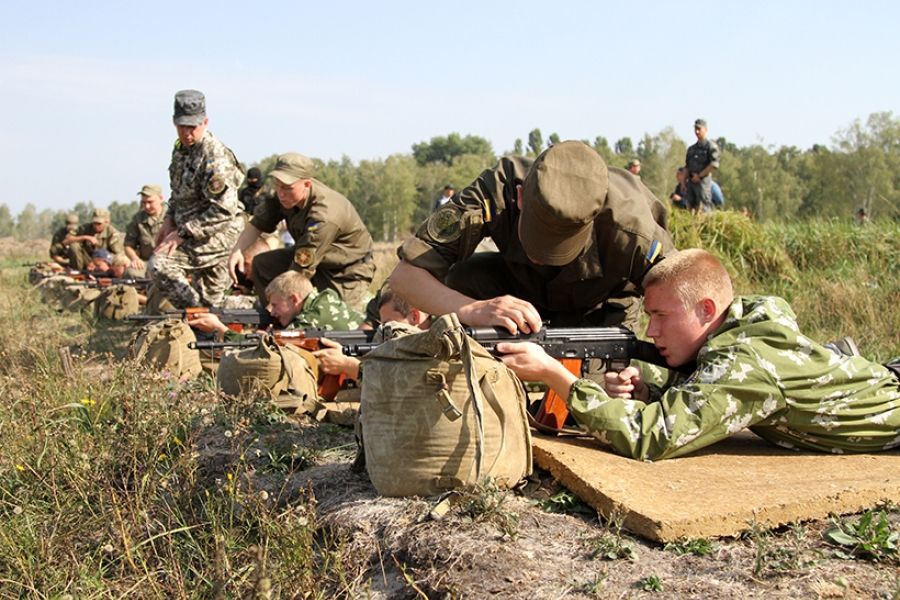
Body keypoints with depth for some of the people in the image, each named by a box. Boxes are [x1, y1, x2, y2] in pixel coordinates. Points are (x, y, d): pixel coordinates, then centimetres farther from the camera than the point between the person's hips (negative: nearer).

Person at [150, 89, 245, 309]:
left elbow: (224, 209, -26)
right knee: (210, 300, 13)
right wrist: (168, 220, 8)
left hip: (217, 234, -9)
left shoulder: (215, 157, -20)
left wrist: (183, 233, -24)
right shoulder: (180, 148, 9)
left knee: (160, 265, -23)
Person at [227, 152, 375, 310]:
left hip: (347, 273, -7)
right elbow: (259, 222, -2)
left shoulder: (325, 217, -38)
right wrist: (237, 250, -19)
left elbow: (302, 269, -34)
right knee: (261, 263, -5)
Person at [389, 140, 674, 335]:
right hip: (519, 287, 2)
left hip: (600, 308, -1)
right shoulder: (496, 195, -38)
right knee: (462, 279, -27)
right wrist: (470, 310, -58)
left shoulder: (633, 234, -40)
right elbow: (404, 275, -39)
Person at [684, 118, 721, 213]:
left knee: (702, 208, -12)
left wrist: (699, 176, -13)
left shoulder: (711, 146, -2)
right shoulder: (692, 149, 20)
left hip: (703, 180, -7)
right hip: (691, 182, 7)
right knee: (689, 206, 4)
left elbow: (714, 164, -12)